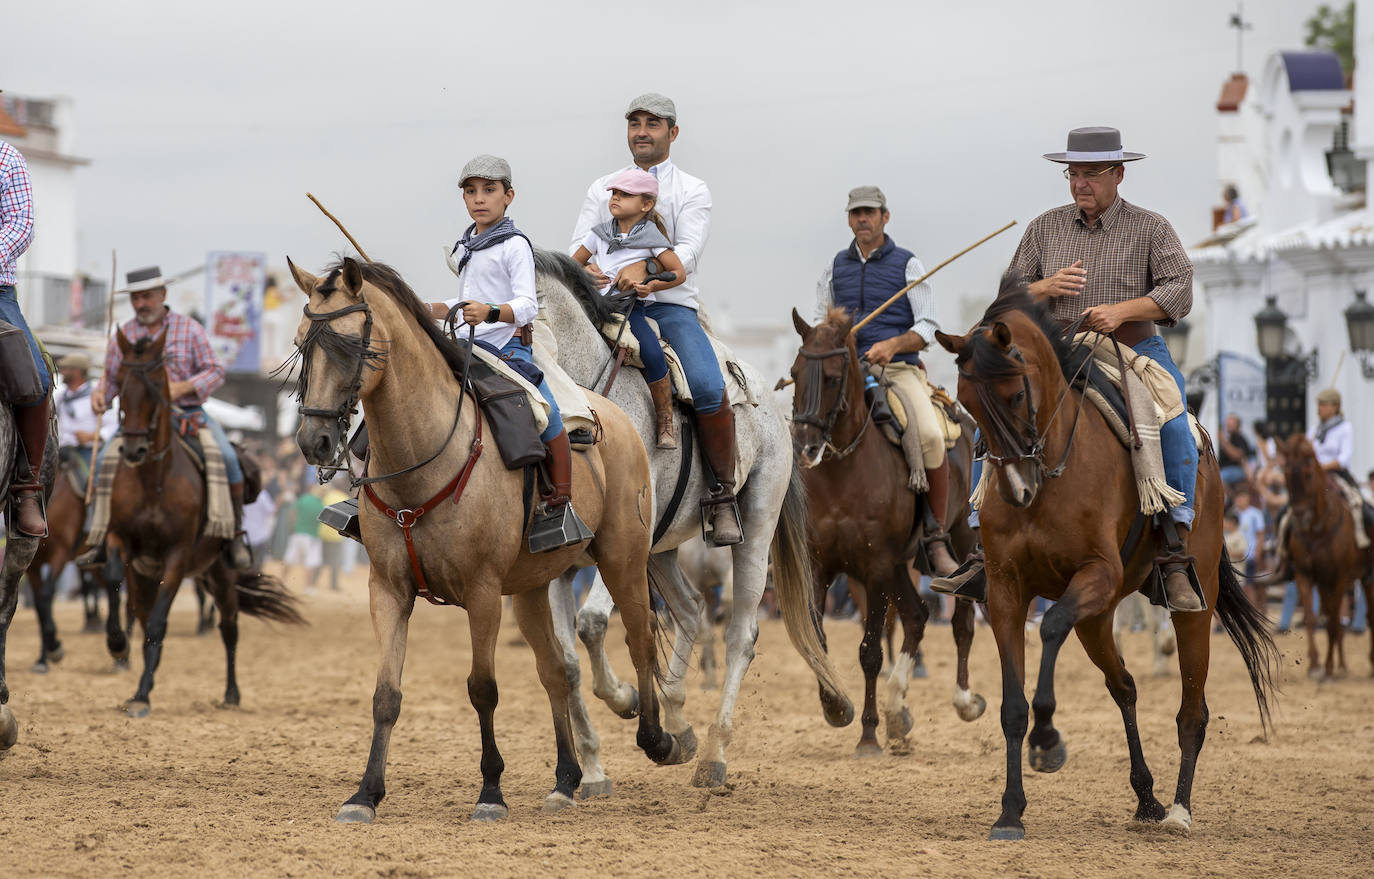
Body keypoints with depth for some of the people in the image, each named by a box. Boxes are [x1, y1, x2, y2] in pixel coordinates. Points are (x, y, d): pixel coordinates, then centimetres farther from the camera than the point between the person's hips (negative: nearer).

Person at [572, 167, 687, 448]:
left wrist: (651, 286, -18)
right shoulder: (600, 233, 13)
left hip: (632, 309, -4)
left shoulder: (650, 236, 0)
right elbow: (574, 264, 23)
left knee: (653, 355, -25)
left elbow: (679, 273, -4)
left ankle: (665, 424, -14)